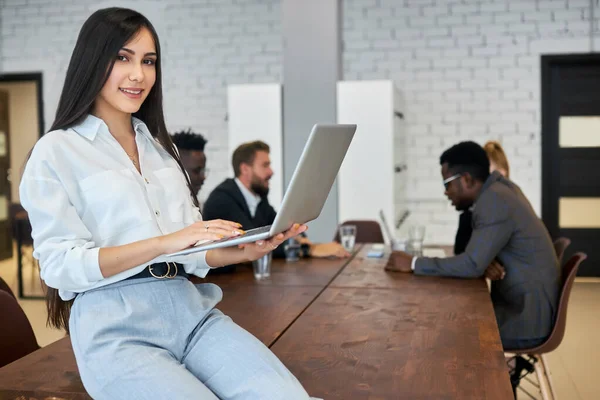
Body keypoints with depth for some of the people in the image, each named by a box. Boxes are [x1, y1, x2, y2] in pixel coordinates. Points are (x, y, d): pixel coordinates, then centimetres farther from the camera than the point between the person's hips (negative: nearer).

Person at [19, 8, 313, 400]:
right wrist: (165, 242, -20)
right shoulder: (56, 151, 2)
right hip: (116, 328, -4)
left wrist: (246, 251, -5)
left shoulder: (159, 146, 19)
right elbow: (60, 265, -9)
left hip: (191, 310, 5)